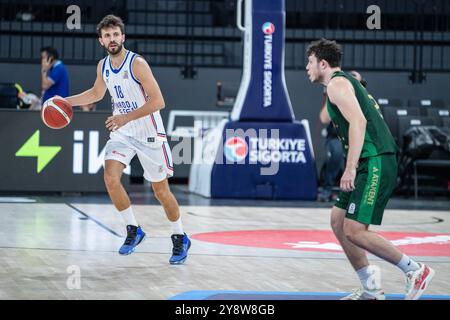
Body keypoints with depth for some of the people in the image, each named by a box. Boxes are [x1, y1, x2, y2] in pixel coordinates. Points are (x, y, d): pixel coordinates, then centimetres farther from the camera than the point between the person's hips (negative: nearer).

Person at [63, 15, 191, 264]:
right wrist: (66, 101, 13)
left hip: (149, 134, -5)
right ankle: (133, 230, 0)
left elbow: (158, 101, -23)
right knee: (110, 178, -17)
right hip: (122, 133, 5)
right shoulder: (103, 66, 2)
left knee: (161, 190, 2)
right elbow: (96, 93, 23)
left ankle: (180, 239, 21)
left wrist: (127, 117, -29)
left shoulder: (137, 64, -19)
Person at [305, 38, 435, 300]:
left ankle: (416, 270, -5)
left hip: (375, 164, -11)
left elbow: (358, 121, -20)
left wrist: (350, 168, -24)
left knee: (354, 231, -14)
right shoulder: (349, 82, 25)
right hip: (371, 165, 11)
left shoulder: (337, 83, -6)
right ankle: (371, 290, 13)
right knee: (338, 221, 12)